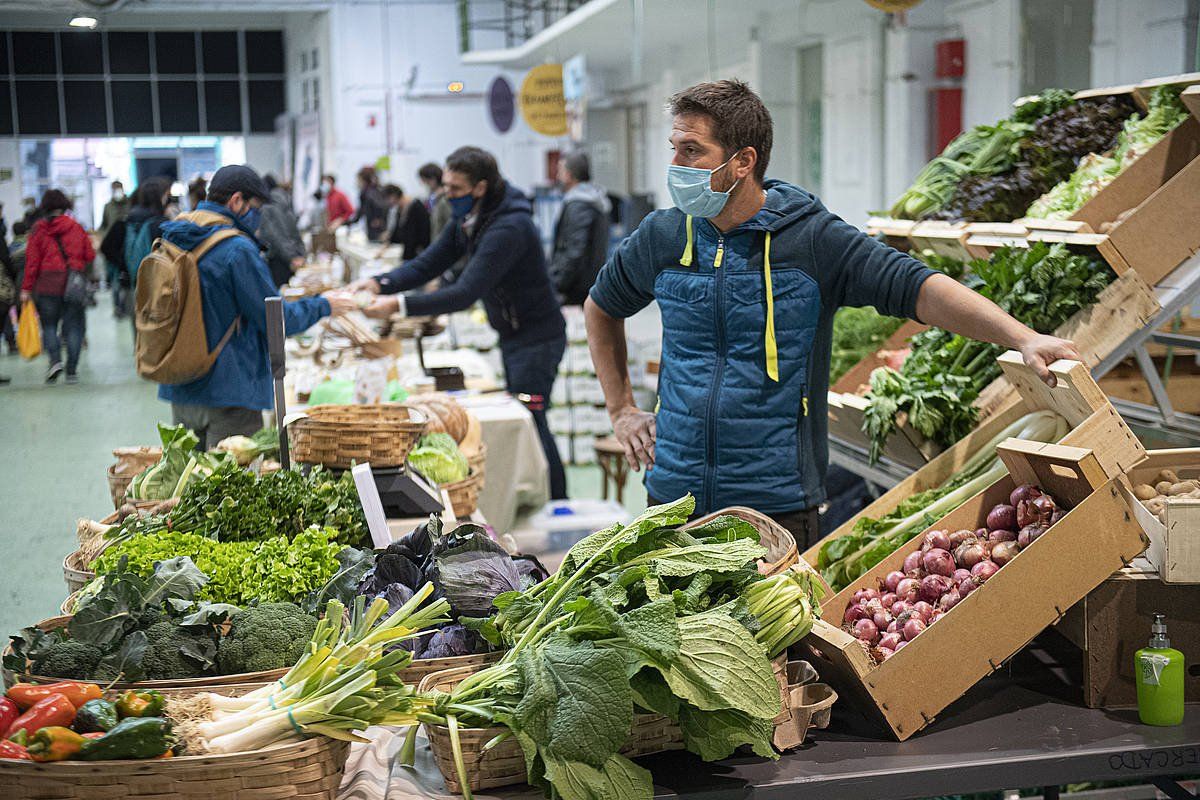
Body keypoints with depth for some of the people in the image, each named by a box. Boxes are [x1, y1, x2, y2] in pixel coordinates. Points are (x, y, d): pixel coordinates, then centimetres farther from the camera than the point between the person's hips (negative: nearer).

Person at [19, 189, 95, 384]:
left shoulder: (39, 230, 1)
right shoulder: (77, 228, 4)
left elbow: (32, 260, -3)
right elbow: (90, 255, 4)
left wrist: (26, 288, -1)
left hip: (48, 283, -1)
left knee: (49, 325, 10)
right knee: (74, 326, 6)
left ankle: (55, 360, -12)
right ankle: (72, 371, 3)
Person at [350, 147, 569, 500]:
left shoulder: (508, 228, -28)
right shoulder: (468, 219, 3)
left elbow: (465, 294, -33)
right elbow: (428, 264, 4)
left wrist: (399, 305, -36)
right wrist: (380, 283, -13)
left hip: (537, 338, -10)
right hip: (512, 335, 10)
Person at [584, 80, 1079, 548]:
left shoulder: (812, 238, -8)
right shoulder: (662, 237, 3)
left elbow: (919, 289, -18)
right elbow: (601, 308, 21)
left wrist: (1023, 338, -31)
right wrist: (621, 411, 16)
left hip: (777, 502, -3)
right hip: (675, 496, 3)